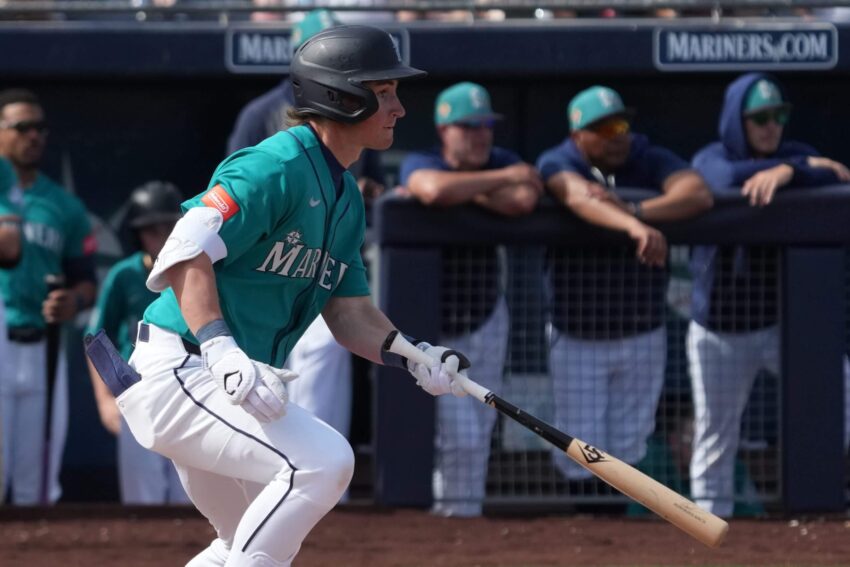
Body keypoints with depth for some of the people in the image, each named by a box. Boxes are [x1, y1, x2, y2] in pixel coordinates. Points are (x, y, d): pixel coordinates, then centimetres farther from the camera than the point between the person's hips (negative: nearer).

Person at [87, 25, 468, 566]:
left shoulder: (346, 197, 15)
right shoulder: (276, 167, -15)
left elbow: (349, 310, 14)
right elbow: (187, 252, -25)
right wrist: (222, 350, -36)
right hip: (178, 372, -11)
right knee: (322, 461, -25)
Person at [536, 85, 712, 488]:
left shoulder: (651, 161, -5)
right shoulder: (558, 164, -11)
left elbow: (698, 194, -23)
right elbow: (580, 197, -35)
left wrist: (635, 209, -37)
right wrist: (633, 227, -55)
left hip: (642, 335, 2)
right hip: (577, 338, -2)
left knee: (628, 446, 10)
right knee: (579, 451, 2)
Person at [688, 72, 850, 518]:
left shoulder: (797, 155, 2)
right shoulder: (710, 159, -3)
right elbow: (727, 178, -27)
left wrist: (787, 172, -37)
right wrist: (808, 166, -24)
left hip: (785, 319, 1)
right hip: (720, 327, -1)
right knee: (715, 433, 6)